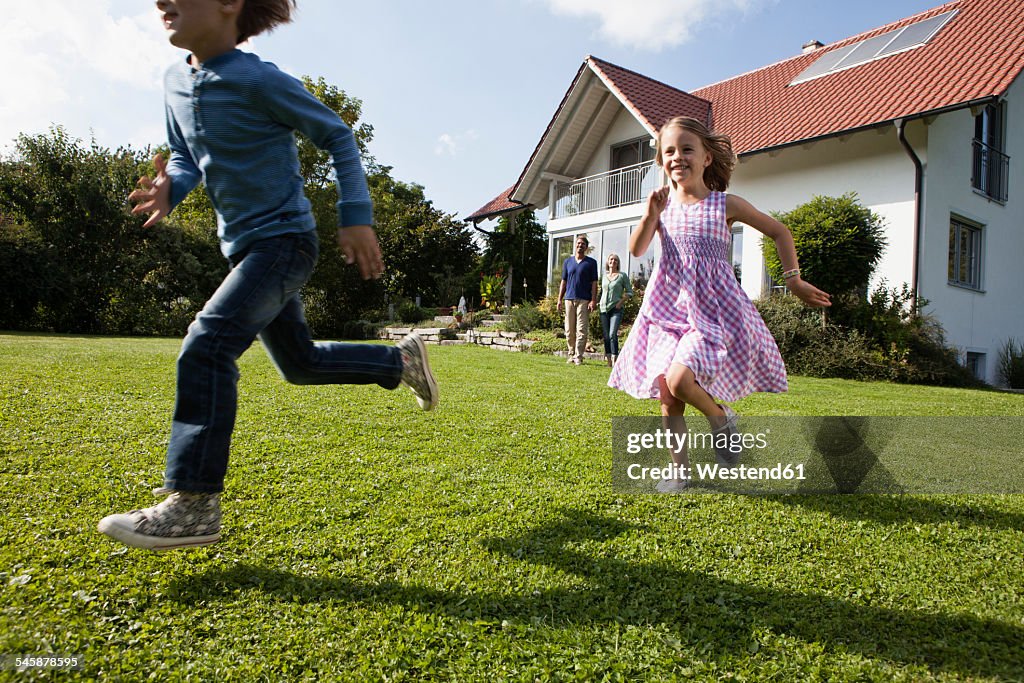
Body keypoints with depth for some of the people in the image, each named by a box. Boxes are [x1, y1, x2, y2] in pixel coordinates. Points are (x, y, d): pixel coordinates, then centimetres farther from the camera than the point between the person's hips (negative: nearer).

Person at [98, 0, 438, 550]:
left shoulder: (257, 80, -12)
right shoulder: (176, 81, 9)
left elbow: (336, 136, -6)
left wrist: (355, 216, -14)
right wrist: (168, 187, -4)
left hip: (283, 240, -9)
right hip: (243, 247, 9)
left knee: (206, 345, -22)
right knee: (299, 363, 16)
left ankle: (193, 506, -18)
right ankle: (402, 361, 34)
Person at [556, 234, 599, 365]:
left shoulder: (591, 262, 6)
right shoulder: (567, 261, 15)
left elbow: (594, 283, 2)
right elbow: (563, 281, 15)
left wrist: (593, 300, -8)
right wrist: (559, 299, 8)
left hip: (584, 300, -3)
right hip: (569, 299, 3)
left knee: (581, 330, -7)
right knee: (569, 330, 5)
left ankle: (579, 357, -6)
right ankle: (571, 354, 14)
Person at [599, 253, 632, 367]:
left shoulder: (622, 276, 2)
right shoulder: (604, 276, 15)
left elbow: (629, 292, 2)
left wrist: (620, 302, -9)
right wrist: (599, 303, 11)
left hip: (616, 309, -5)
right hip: (604, 309, 5)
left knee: (613, 334, -17)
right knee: (606, 336, 3)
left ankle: (615, 360, -17)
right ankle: (608, 361, 9)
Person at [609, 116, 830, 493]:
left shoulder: (725, 205, -2)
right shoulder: (662, 203, 5)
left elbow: (779, 232, 7)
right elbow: (636, 249, -3)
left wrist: (793, 280, 6)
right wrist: (650, 217, -18)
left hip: (713, 310, -3)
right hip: (669, 308, 4)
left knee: (679, 380, -24)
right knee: (666, 397, 1)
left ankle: (721, 418, 9)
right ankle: (679, 469, 19)